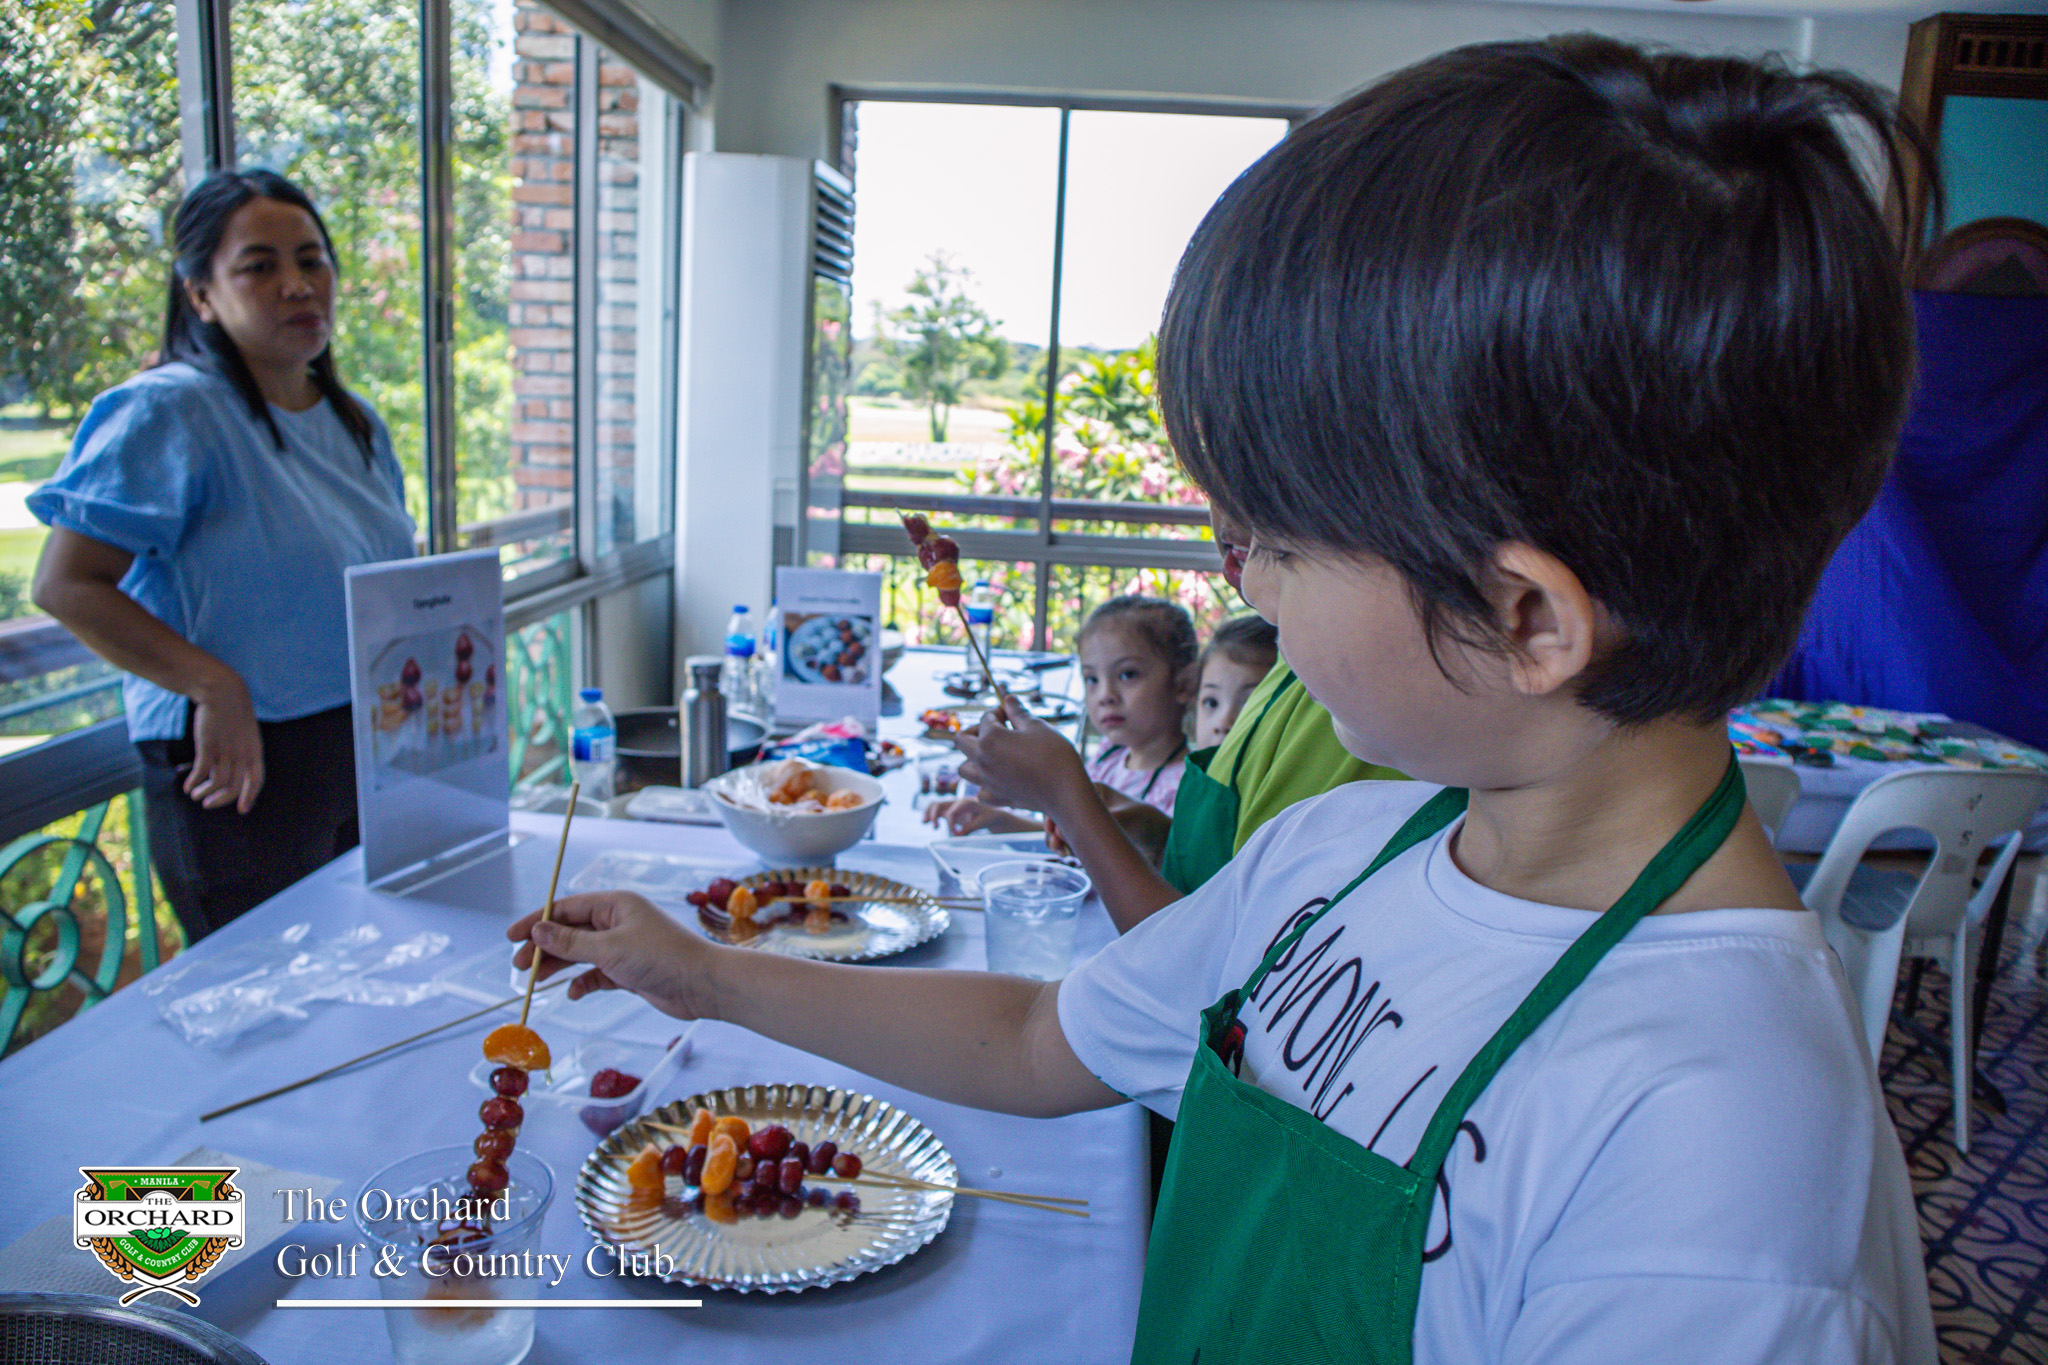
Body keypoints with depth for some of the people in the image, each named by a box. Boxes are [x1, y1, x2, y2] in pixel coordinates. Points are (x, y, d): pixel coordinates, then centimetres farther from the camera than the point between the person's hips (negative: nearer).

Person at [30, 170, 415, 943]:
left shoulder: (356, 425, 13)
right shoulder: (165, 412, -10)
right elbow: (65, 586, -16)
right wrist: (216, 688, -23)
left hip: (368, 759, 7)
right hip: (244, 770, -7)